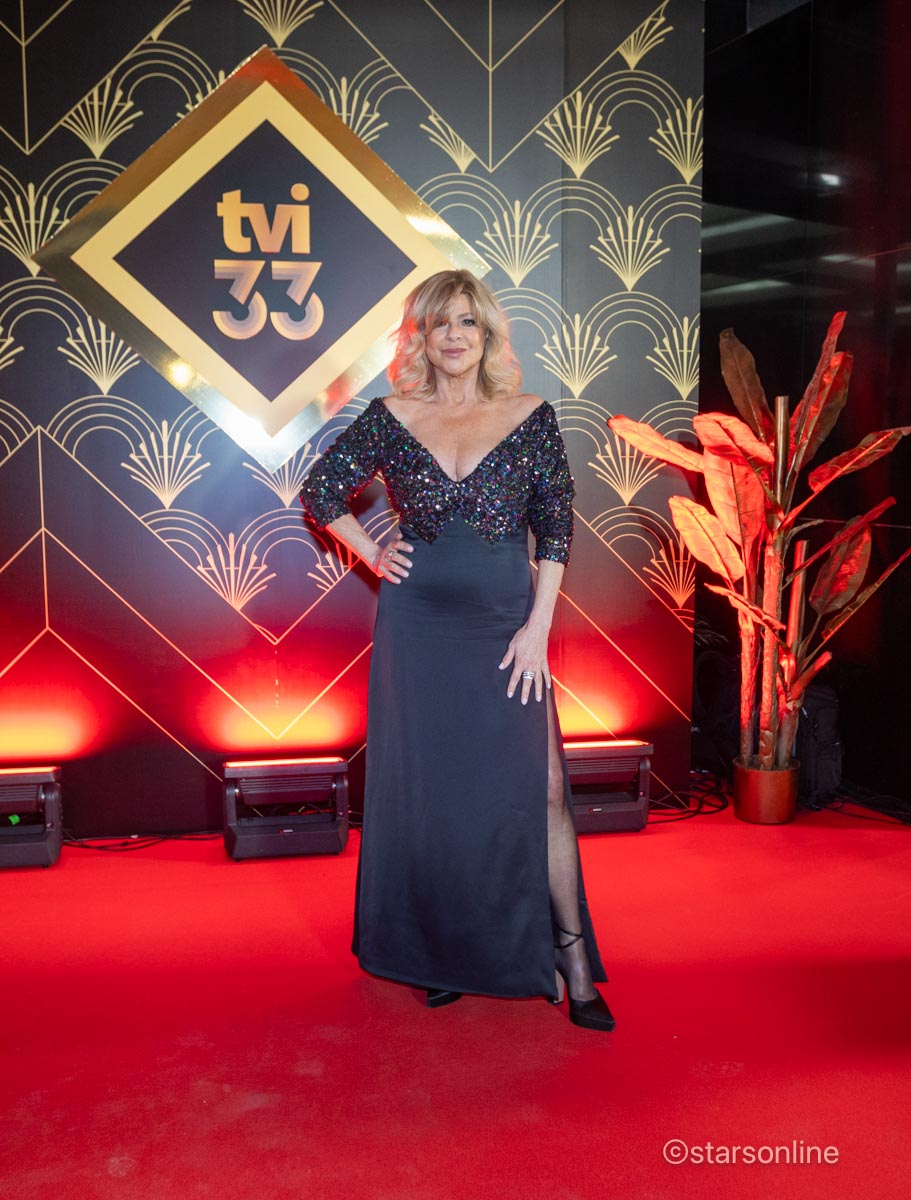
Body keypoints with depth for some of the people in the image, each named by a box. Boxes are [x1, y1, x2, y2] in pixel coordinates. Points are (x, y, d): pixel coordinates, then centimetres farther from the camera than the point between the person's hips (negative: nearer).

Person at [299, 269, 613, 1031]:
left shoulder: (530, 417, 2)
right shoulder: (392, 418, 3)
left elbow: (556, 527, 0)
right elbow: (321, 492, 14)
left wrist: (538, 626, -6)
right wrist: (373, 555, 2)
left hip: (506, 620, -1)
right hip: (418, 623, 1)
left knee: (537, 787, -3)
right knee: (426, 788, 8)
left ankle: (572, 957, 10)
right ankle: (443, 956, 25)